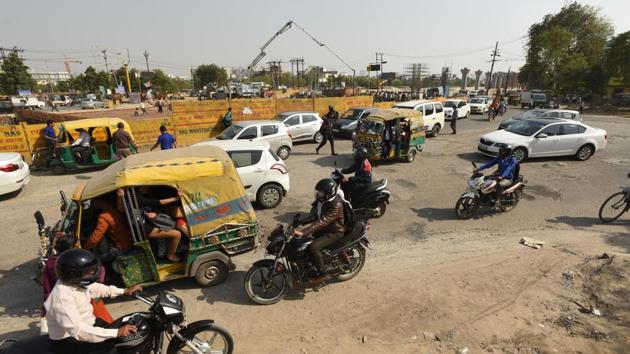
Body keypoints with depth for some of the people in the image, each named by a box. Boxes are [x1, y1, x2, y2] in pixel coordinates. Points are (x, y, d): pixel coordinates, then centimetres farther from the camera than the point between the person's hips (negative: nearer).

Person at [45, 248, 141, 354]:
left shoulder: (74, 282, -7)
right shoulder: (62, 298, -34)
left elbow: (95, 288, 12)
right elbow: (78, 330, -39)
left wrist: (125, 291, 7)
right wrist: (116, 332, -41)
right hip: (68, 340, -8)